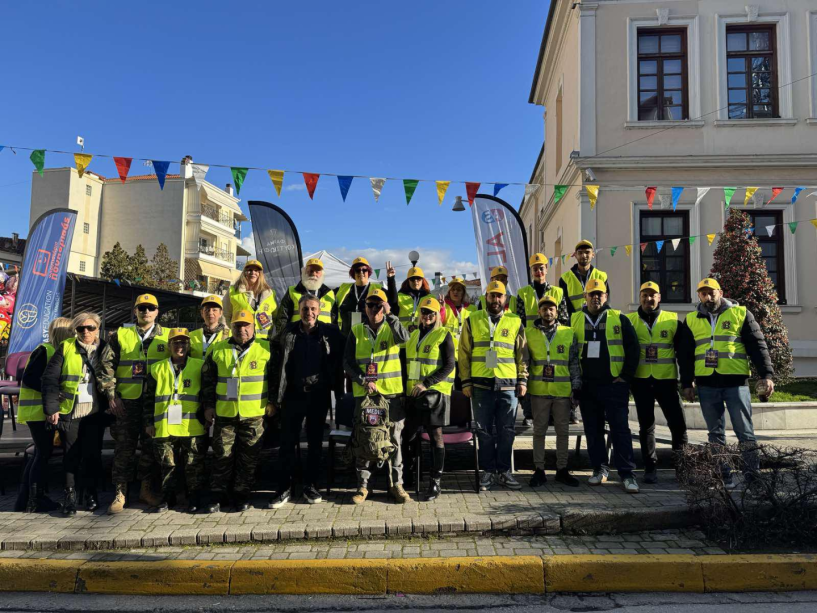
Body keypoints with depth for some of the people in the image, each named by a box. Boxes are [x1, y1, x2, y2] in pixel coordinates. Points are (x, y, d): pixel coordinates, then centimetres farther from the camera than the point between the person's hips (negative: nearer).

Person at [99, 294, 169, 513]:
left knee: (151, 447, 7)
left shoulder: (166, 337, 9)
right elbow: (106, 365, 5)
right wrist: (111, 395, -3)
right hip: (126, 402, 0)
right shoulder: (120, 335, 8)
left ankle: (147, 489, 19)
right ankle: (120, 493, 12)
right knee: (124, 448, 3)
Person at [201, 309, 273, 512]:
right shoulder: (218, 350, 7)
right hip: (224, 413, 2)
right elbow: (207, 380, 12)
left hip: (254, 414, -1)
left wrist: (271, 402, 2)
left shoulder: (266, 349, 1)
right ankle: (219, 496, 18)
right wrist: (208, 406, 8)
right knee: (222, 456, 6)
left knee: (248, 457, 6)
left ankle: (242, 495, 19)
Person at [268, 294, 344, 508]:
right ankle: (284, 489, 15)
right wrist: (274, 397, -3)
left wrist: (338, 392, -4)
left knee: (315, 443, 10)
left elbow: (338, 364, 1)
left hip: (319, 395, 0)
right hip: (293, 394, 0)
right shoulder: (287, 333, 0)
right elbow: (275, 365, 0)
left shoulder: (330, 332, -1)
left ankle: (310, 486, 22)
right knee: (287, 442, 4)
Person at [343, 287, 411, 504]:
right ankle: (362, 485, 14)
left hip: (392, 392, 0)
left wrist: (389, 315, -22)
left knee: (394, 438, 4)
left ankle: (396, 484, 14)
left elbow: (404, 337, -17)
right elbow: (347, 361, 3)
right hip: (363, 393, 1)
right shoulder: (356, 331, 8)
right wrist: (363, 380, -10)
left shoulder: (391, 328, 6)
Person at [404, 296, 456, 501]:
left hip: (435, 392, -6)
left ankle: (435, 483, 8)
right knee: (407, 435, 9)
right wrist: (407, 384, 9)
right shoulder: (413, 335, 16)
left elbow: (449, 366, -10)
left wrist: (426, 384, -17)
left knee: (436, 436, 0)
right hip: (413, 394, 6)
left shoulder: (443, 335, -3)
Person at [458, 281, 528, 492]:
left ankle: (504, 471, 18)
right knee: (484, 431, 6)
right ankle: (488, 471, 17)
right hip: (481, 385, 0)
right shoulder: (472, 321, 7)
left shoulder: (515, 322, 9)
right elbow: (464, 354, 7)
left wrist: (522, 379, 4)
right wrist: (466, 382, 1)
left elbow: (522, 353, 12)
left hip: (508, 385, 1)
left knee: (507, 431, 5)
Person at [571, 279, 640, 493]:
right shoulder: (575, 320, 8)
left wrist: (626, 376, -3)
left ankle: (627, 474, 2)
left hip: (614, 385, -2)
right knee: (593, 430, 8)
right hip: (586, 386, 3)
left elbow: (632, 348, 3)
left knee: (620, 429, -4)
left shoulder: (618, 318, 3)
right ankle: (600, 469, 20)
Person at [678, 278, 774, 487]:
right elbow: (685, 354, 11)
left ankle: (753, 473, 12)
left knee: (744, 431, 1)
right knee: (715, 433, 7)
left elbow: (757, 345, 1)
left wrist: (766, 374, -8)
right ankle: (725, 476, 15)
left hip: (735, 382, -2)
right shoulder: (691, 320, 10)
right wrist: (686, 384, 7)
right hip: (706, 385, 3)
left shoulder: (741, 313, 4)